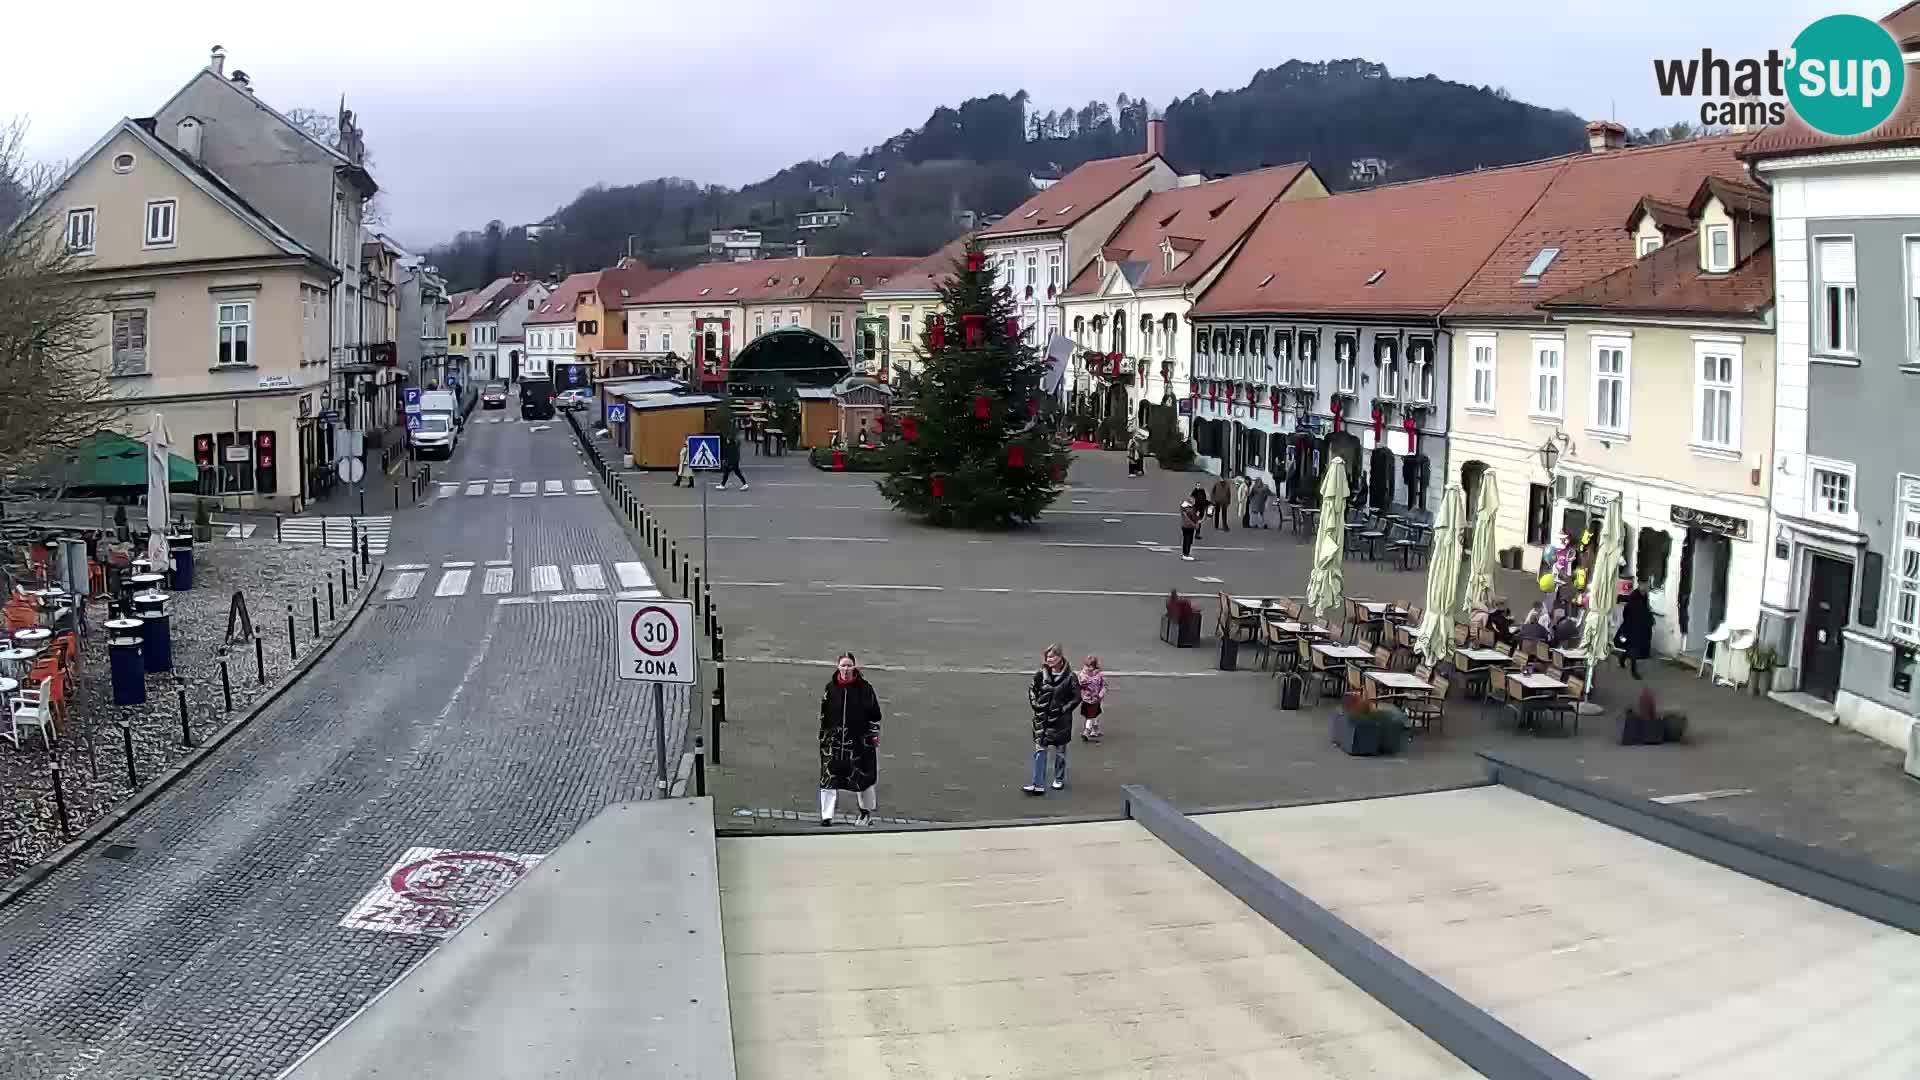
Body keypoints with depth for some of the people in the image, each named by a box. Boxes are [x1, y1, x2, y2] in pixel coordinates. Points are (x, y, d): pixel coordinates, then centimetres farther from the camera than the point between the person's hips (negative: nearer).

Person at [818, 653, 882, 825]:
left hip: (859, 739, -1)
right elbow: (823, 713, 13)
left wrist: (874, 734, -2)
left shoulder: (864, 688, -2)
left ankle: (866, 812, 27)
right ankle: (827, 816, -5)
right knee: (829, 776, -7)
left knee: (862, 776, 7)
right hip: (833, 739, 1)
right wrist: (822, 734, 12)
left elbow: (874, 713, 2)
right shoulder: (830, 688, 5)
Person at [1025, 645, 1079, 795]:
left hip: (1061, 720, -2)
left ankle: (1059, 780, 29)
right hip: (1042, 718, 2)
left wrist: (1064, 709, -11)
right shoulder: (1041, 675, 0)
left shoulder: (1069, 677, -8)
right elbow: (1032, 690, 13)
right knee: (1040, 750, -5)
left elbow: (1076, 697, -3)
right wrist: (1035, 704, -1)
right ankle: (1038, 785, -8)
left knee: (1060, 750, 11)